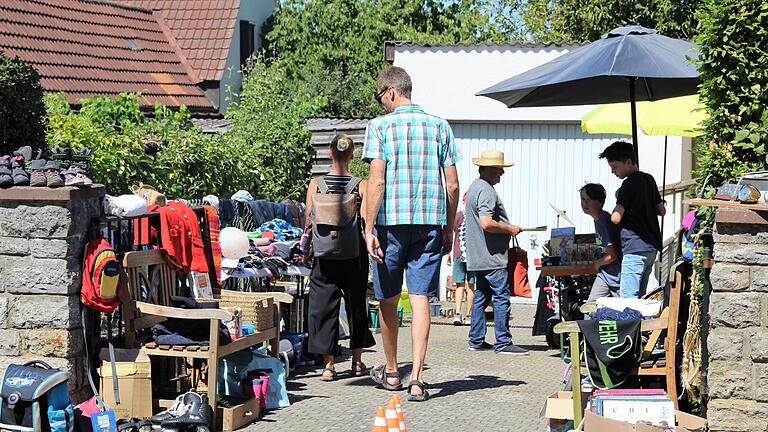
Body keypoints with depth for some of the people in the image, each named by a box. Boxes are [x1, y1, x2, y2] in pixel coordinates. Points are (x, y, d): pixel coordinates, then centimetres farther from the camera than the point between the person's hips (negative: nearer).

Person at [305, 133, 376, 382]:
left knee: (323, 305, 6)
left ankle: (329, 364, 2)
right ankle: (357, 361, 24)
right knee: (356, 303, 15)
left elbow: (309, 222, -3)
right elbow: (366, 221, -12)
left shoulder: (316, 184, -4)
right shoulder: (362, 185, -6)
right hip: (354, 254, 1)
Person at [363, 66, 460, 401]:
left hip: (391, 223, -2)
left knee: (388, 300, 13)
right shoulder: (439, 126, 9)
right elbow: (453, 185, 6)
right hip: (430, 223, 2)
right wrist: (449, 228, 15)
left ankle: (391, 371, 28)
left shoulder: (380, 126, -2)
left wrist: (369, 229, -9)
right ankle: (417, 379, -7)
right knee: (421, 300, 1)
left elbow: (377, 181, -10)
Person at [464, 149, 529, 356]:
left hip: (478, 258, 11)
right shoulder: (486, 191, -16)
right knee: (501, 298, -7)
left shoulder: (474, 187, 17)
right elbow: (486, 223, -26)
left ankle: (476, 340, 16)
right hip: (491, 257, -11)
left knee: (481, 297, 13)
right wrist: (509, 229, -13)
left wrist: (506, 228, 20)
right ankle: (503, 343, -6)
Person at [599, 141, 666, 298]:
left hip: (635, 248, -9)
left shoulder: (629, 184, -12)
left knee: (628, 298, -10)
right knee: (640, 297, 12)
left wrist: (618, 205, 5)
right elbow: (662, 211, 22)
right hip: (652, 246, 9)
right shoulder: (649, 179, 13)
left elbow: (616, 218, -15)